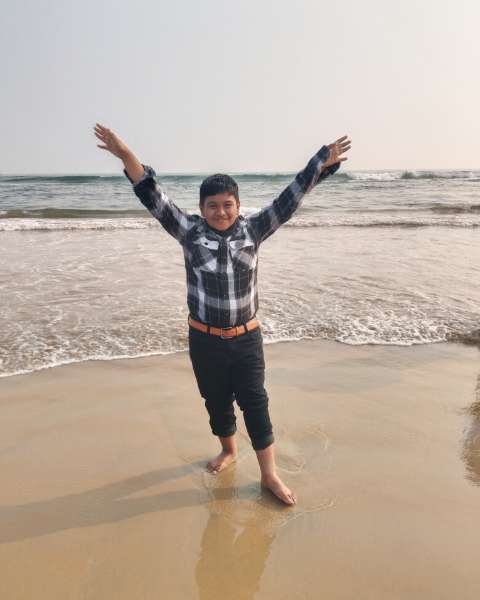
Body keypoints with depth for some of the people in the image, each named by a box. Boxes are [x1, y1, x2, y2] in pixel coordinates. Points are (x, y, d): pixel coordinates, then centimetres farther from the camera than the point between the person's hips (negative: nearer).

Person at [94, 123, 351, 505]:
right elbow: (154, 197, -11)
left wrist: (324, 162, -8)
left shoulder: (252, 230, -3)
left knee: (255, 403, 6)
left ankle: (269, 474, 21)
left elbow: (289, 199, -4)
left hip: (246, 338, 0)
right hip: (205, 340, 1)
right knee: (216, 401, 18)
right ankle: (229, 450, 46)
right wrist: (126, 156, -22)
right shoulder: (190, 232, -5)